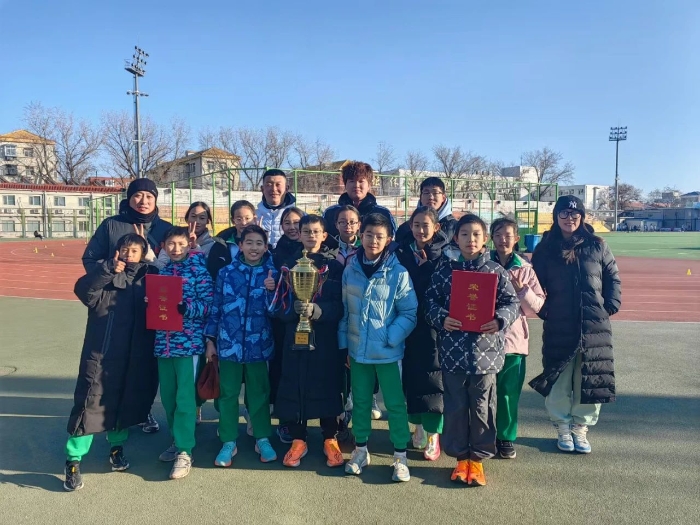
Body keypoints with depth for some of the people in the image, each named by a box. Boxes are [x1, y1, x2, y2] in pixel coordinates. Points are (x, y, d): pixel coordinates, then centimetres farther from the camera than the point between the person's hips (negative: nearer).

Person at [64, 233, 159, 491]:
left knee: (126, 402, 14)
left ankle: (117, 447, 36)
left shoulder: (149, 275, 8)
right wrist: (110, 270, -28)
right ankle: (73, 461, 9)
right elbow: (83, 290, -16)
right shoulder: (105, 271, 1)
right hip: (101, 353, -3)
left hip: (136, 356, 3)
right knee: (89, 403, -3)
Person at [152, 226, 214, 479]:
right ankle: (178, 441, 29)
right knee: (168, 396, 12)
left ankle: (184, 451, 4)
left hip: (189, 342, -5)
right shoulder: (162, 269, 12)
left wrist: (184, 305, -21)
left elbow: (209, 304, -8)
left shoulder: (198, 268, -3)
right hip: (164, 342, 5)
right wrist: (151, 303, -1)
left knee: (185, 397, -5)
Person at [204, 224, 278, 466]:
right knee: (228, 393, 9)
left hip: (258, 344, 0)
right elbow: (215, 308, 4)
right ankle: (228, 442, 22)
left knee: (259, 393, 12)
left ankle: (262, 439, 26)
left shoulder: (271, 274, 0)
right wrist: (210, 339, 2)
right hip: (228, 343, 0)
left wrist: (271, 290, -22)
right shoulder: (226, 273, 0)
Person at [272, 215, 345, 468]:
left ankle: (330, 440, 21)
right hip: (295, 336, 2)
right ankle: (298, 440, 20)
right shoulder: (289, 264, 7)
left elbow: (340, 305, -6)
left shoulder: (335, 265, 1)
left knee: (327, 386, 4)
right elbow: (279, 304, 1)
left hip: (326, 338, -1)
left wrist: (316, 310, -22)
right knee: (294, 387, 3)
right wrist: (293, 308, -20)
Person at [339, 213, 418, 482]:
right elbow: (344, 311, 8)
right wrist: (343, 344, 8)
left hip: (388, 352, -3)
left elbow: (410, 313, -8)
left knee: (395, 403, 6)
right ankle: (360, 449, 32)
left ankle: (400, 456, 21)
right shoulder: (350, 271, 1)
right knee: (360, 402, 16)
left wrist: (390, 338, -16)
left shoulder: (398, 273, -9)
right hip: (358, 351, 3)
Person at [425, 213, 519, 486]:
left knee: (482, 407, 9)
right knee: (455, 407, 10)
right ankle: (461, 456, 27)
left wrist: (500, 320, -17)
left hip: (485, 350, 0)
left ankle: (478, 458, 26)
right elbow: (431, 300, 2)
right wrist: (441, 319, -16)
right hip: (453, 350, 0)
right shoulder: (444, 268, 2)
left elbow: (511, 303, 2)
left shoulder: (495, 270, 2)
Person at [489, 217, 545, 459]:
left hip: (514, 339, 1)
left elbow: (537, 305, 2)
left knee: (508, 393, 7)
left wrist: (522, 290, -12)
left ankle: (506, 437, 25)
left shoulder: (525, 269, 4)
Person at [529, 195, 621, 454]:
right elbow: (536, 284, 5)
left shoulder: (597, 246, 4)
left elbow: (613, 278, 10)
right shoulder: (545, 249, 2)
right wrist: (543, 309, -4)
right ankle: (562, 428, 21)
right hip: (558, 328, -1)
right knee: (558, 379, 4)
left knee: (590, 379, 7)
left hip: (595, 327, 1)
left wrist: (611, 306, 1)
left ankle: (581, 428, 23)